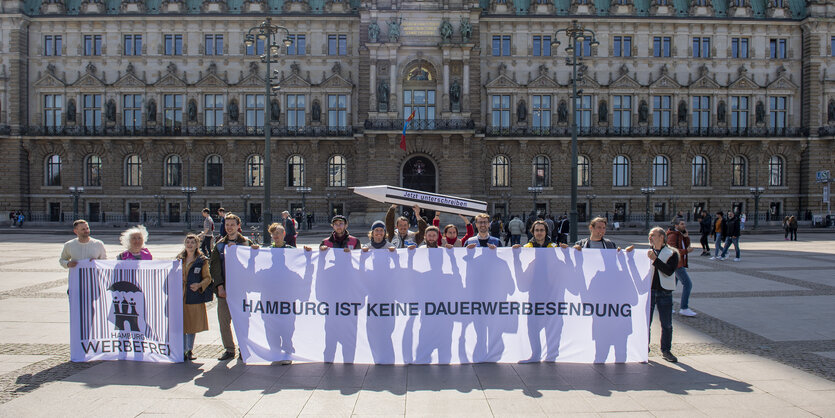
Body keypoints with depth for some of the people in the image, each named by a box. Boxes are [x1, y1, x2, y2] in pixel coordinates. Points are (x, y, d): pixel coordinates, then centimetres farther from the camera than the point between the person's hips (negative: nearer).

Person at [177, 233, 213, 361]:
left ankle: (190, 350, 22)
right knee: (181, 325, 1)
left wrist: (199, 285, -18)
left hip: (195, 297, -2)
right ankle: (183, 351, 11)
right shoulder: (179, 259, 11)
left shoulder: (202, 260, 0)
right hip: (180, 297, 2)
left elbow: (207, 278, 1)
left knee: (193, 325, 7)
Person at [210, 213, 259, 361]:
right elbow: (214, 266, 6)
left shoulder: (246, 242, 3)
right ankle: (229, 350, 17)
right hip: (224, 288, 3)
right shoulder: (220, 244, 10)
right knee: (224, 320, 5)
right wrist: (219, 286, -5)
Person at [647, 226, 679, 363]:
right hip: (648, 291, 1)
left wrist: (655, 259, -19)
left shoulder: (672, 253, 1)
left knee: (667, 324, 6)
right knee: (645, 322, 3)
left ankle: (666, 350, 22)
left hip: (665, 292, -1)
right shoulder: (647, 251, 9)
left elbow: (669, 271, -13)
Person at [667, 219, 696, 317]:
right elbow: (673, 250, -24)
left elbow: (687, 245, 10)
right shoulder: (672, 235, -13)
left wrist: (686, 237, -5)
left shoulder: (680, 235, 18)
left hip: (679, 263, 10)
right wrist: (686, 251, -30)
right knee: (687, 283, -13)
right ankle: (684, 308, -12)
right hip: (676, 264, -10)